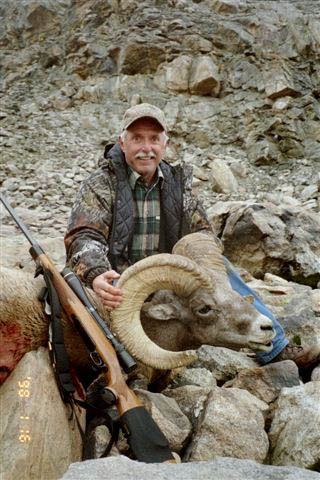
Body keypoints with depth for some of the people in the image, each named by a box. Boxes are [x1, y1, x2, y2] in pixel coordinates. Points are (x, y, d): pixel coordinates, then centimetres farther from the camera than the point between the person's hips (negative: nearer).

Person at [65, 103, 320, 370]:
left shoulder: (178, 183, 9)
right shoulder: (101, 184, -4)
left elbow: (202, 232, 8)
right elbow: (84, 237, -17)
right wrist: (96, 275, -39)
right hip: (117, 283, -3)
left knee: (219, 268, -14)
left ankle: (277, 350, -8)